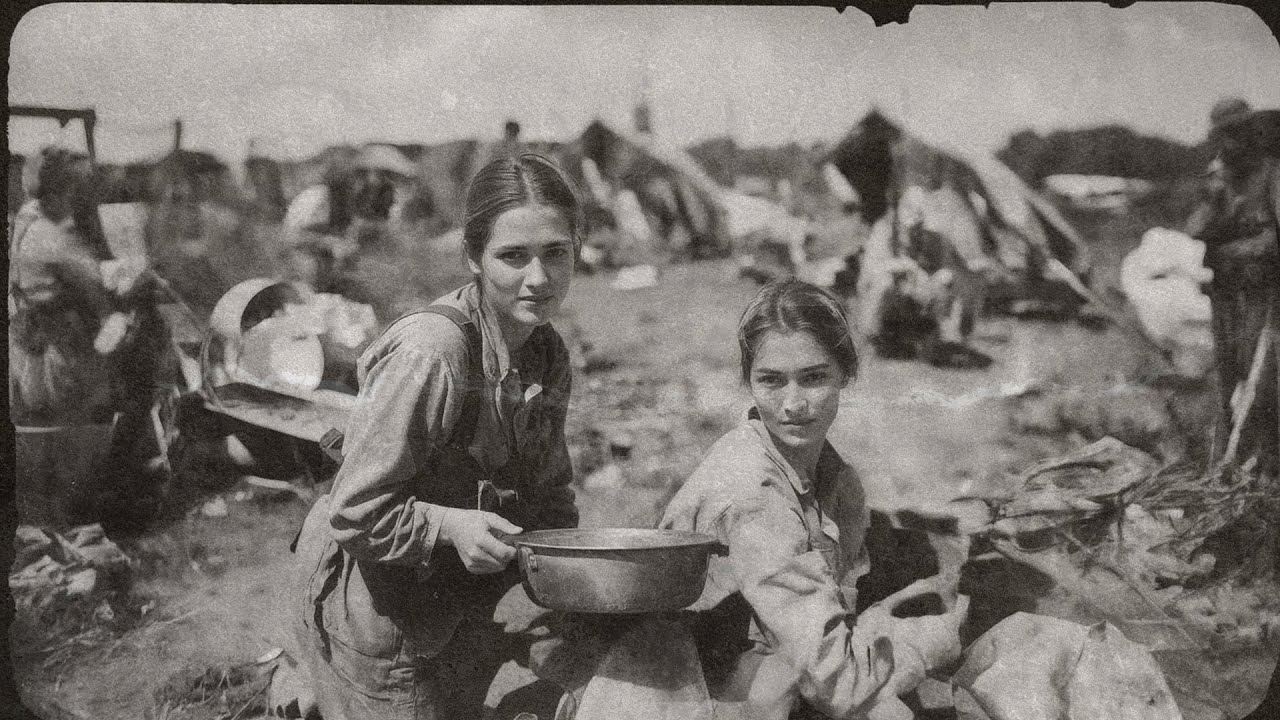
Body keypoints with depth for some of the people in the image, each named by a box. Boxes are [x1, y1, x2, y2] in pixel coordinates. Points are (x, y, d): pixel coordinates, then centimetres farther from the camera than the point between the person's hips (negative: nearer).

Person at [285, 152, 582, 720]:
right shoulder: (427, 354, -29)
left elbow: (548, 496, 6)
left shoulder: (548, 354, -4)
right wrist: (450, 525, -33)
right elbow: (355, 515, -24)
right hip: (372, 603, -7)